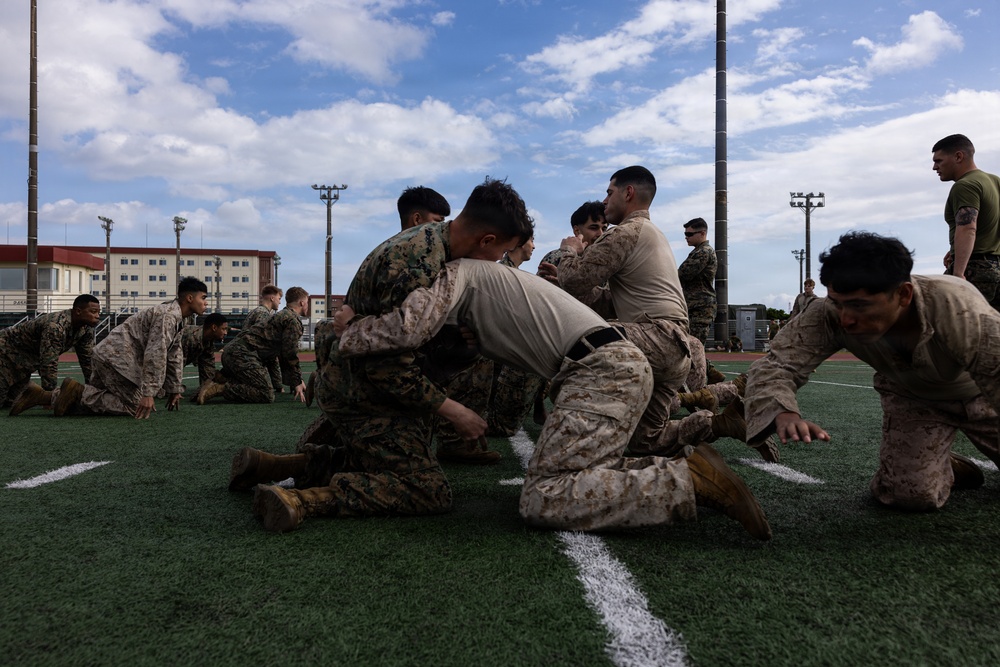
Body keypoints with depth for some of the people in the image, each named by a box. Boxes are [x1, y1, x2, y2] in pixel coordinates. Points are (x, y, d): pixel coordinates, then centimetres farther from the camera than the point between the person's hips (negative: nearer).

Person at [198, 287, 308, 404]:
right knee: (267, 396, -14)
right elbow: (291, 355, -9)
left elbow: (283, 353, 31)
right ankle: (219, 389, -20)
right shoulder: (293, 320, -5)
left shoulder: (282, 316, 27)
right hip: (243, 355, -10)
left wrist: (298, 380, 29)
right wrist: (297, 383, 0)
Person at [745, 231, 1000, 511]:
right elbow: (777, 362, -34)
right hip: (911, 398, 1)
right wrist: (783, 412, -56)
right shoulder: (829, 316, -35)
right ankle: (946, 467, 18)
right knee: (912, 493, -17)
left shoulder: (966, 317, -41)